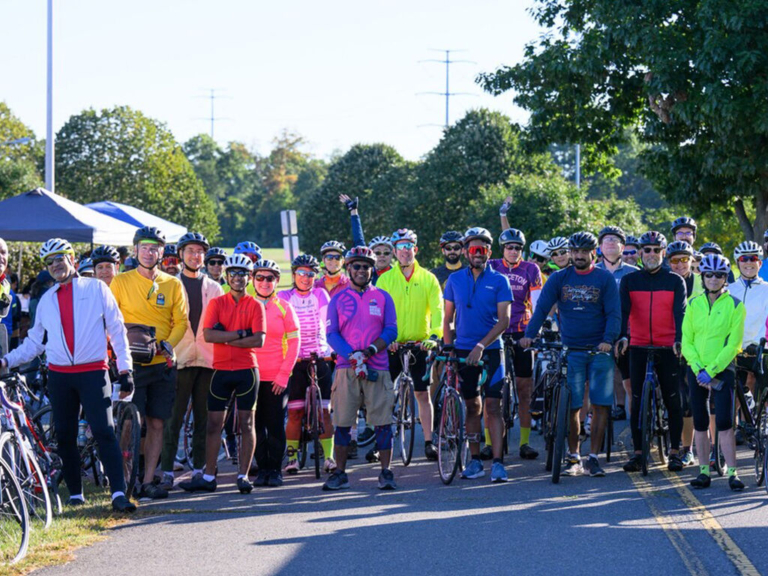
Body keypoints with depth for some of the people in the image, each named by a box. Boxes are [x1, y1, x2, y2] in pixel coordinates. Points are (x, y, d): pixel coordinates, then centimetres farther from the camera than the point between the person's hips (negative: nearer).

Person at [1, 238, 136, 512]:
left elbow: (117, 329, 3)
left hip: (93, 372, -4)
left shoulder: (96, 289, 4)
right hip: (59, 375, 4)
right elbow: (35, 341, 19)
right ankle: (75, 494, 14)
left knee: (104, 431, -14)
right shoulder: (47, 300, 14)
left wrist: (125, 369, -3)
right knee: (65, 436, 5)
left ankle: (119, 494, -19)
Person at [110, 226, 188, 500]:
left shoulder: (173, 285, 9)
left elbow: (181, 321, 5)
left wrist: (167, 344, -13)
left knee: (156, 424, 4)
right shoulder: (121, 282, 3)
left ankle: (148, 481, 8)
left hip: (162, 364, 3)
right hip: (132, 364, -3)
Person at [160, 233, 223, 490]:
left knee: (203, 418, 5)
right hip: (180, 360, -3)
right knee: (173, 419, -7)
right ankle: (167, 471, -7)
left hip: (208, 360, 3)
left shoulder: (214, 288, 16)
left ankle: (199, 469, 10)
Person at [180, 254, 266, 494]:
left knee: (246, 422, 1)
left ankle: (243, 475, 6)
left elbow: (259, 340, -11)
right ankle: (208, 477, 8)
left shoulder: (255, 306, 2)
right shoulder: (216, 303, 5)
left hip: (247, 370, -1)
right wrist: (240, 334, -15)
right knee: (214, 423, 3)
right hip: (221, 369, 1)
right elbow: (208, 335, -10)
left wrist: (226, 338, -13)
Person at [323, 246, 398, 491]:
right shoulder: (338, 299, 9)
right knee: (342, 423, 0)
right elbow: (331, 334, 1)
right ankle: (340, 473, 7)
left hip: (377, 367, 0)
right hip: (346, 368, 0)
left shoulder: (382, 297, 10)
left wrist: (370, 351, -14)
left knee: (383, 423, -3)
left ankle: (385, 473, 2)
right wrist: (352, 356, -14)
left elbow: (391, 331, 3)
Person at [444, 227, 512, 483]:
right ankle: (475, 461, 14)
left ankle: (498, 462, -10)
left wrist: (481, 345, -19)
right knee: (472, 406, 8)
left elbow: (504, 320, -8)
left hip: (491, 350, -3)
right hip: (463, 350, 3)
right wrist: (449, 349, 0)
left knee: (493, 406, -9)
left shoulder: (499, 281, -2)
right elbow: (448, 318, 11)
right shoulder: (455, 280, 6)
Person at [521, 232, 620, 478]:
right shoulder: (559, 278, 6)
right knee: (571, 406, -1)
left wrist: (608, 340, -22)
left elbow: (613, 313, -5)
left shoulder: (605, 279, 2)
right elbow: (542, 308, -2)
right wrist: (529, 334, -17)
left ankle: (594, 457, 4)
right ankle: (574, 458, 8)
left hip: (599, 350, -1)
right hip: (570, 350, 1)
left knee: (600, 405, -4)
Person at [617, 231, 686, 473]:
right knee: (638, 400, 2)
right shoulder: (629, 281, 7)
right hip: (638, 347, 1)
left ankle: (675, 452, 9)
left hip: (667, 348, -1)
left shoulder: (675, 281, 5)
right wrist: (622, 336, -22)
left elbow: (680, 312, -6)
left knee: (673, 400, 1)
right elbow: (623, 311, -4)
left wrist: (679, 340, -22)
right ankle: (638, 452, 7)